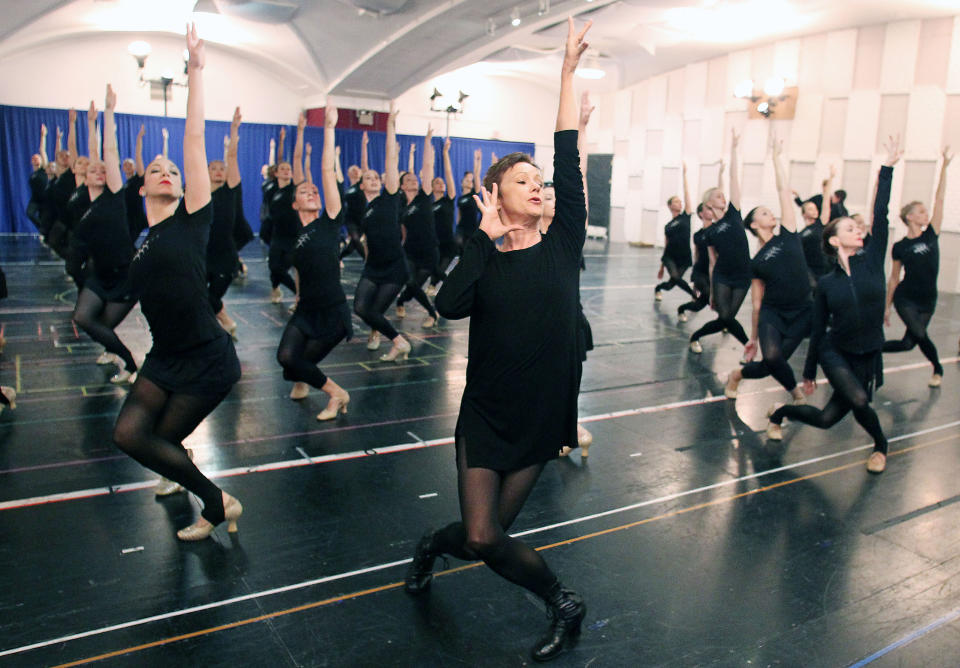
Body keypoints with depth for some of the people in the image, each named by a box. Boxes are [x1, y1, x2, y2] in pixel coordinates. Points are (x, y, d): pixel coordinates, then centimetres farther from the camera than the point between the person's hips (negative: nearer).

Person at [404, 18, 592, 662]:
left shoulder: (563, 245, 0)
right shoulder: (483, 258, -4)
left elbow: (570, 165, -7)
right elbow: (449, 304, -24)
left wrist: (569, 71, -9)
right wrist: (487, 236, -21)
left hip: (543, 416, 1)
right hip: (487, 414, -1)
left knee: (488, 532, 8)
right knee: (483, 537, -5)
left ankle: (436, 542, 43)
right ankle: (564, 602, 23)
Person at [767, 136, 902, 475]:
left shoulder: (872, 261, -2)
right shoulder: (826, 283, -3)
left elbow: (880, 216, -9)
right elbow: (818, 330, 2)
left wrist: (887, 168, -11)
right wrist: (809, 372, 5)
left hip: (868, 356, 1)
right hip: (835, 353, -1)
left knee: (827, 419, -1)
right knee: (858, 399, -23)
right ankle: (881, 444, 10)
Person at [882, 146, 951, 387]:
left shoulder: (931, 235, 2)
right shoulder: (900, 247, -4)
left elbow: (939, 199, -3)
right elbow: (893, 279, 3)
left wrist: (944, 166, -7)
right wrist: (887, 306, 4)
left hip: (927, 301, 3)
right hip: (905, 299, -3)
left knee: (908, 343, 3)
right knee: (920, 334, -15)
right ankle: (938, 369, 10)